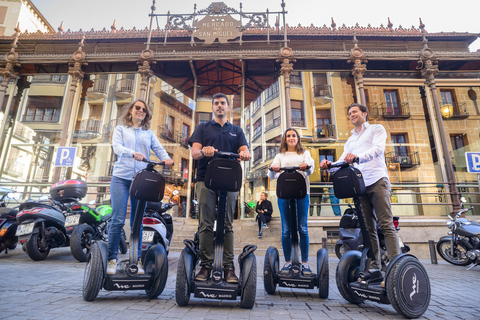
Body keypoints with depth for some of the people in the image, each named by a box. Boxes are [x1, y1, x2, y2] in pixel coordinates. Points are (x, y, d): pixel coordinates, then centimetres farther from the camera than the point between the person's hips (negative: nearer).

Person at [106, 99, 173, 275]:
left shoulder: (149, 133, 18)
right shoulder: (120, 129, 13)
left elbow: (159, 149, 4)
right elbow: (116, 146, -5)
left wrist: (167, 158, -20)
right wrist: (133, 153, -26)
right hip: (121, 177, -1)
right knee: (118, 219, -7)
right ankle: (112, 258, 6)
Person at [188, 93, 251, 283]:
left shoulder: (236, 130, 21)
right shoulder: (203, 128, 18)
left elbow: (245, 151, 7)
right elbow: (194, 153, 4)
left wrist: (244, 154, -18)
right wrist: (203, 151, -21)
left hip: (229, 180, 1)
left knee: (227, 225, 1)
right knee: (206, 224, -3)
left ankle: (228, 266, 5)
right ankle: (206, 265, 5)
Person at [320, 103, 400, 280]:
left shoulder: (377, 129, 11)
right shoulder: (350, 140, 26)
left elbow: (378, 148, -10)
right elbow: (343, 161, 13)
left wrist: (359, 156, -31)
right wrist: (330, 164, -10)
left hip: (377, 180, -5)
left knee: (386, 225, -11)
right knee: (368, 228, 4)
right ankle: (374, 268, 7)